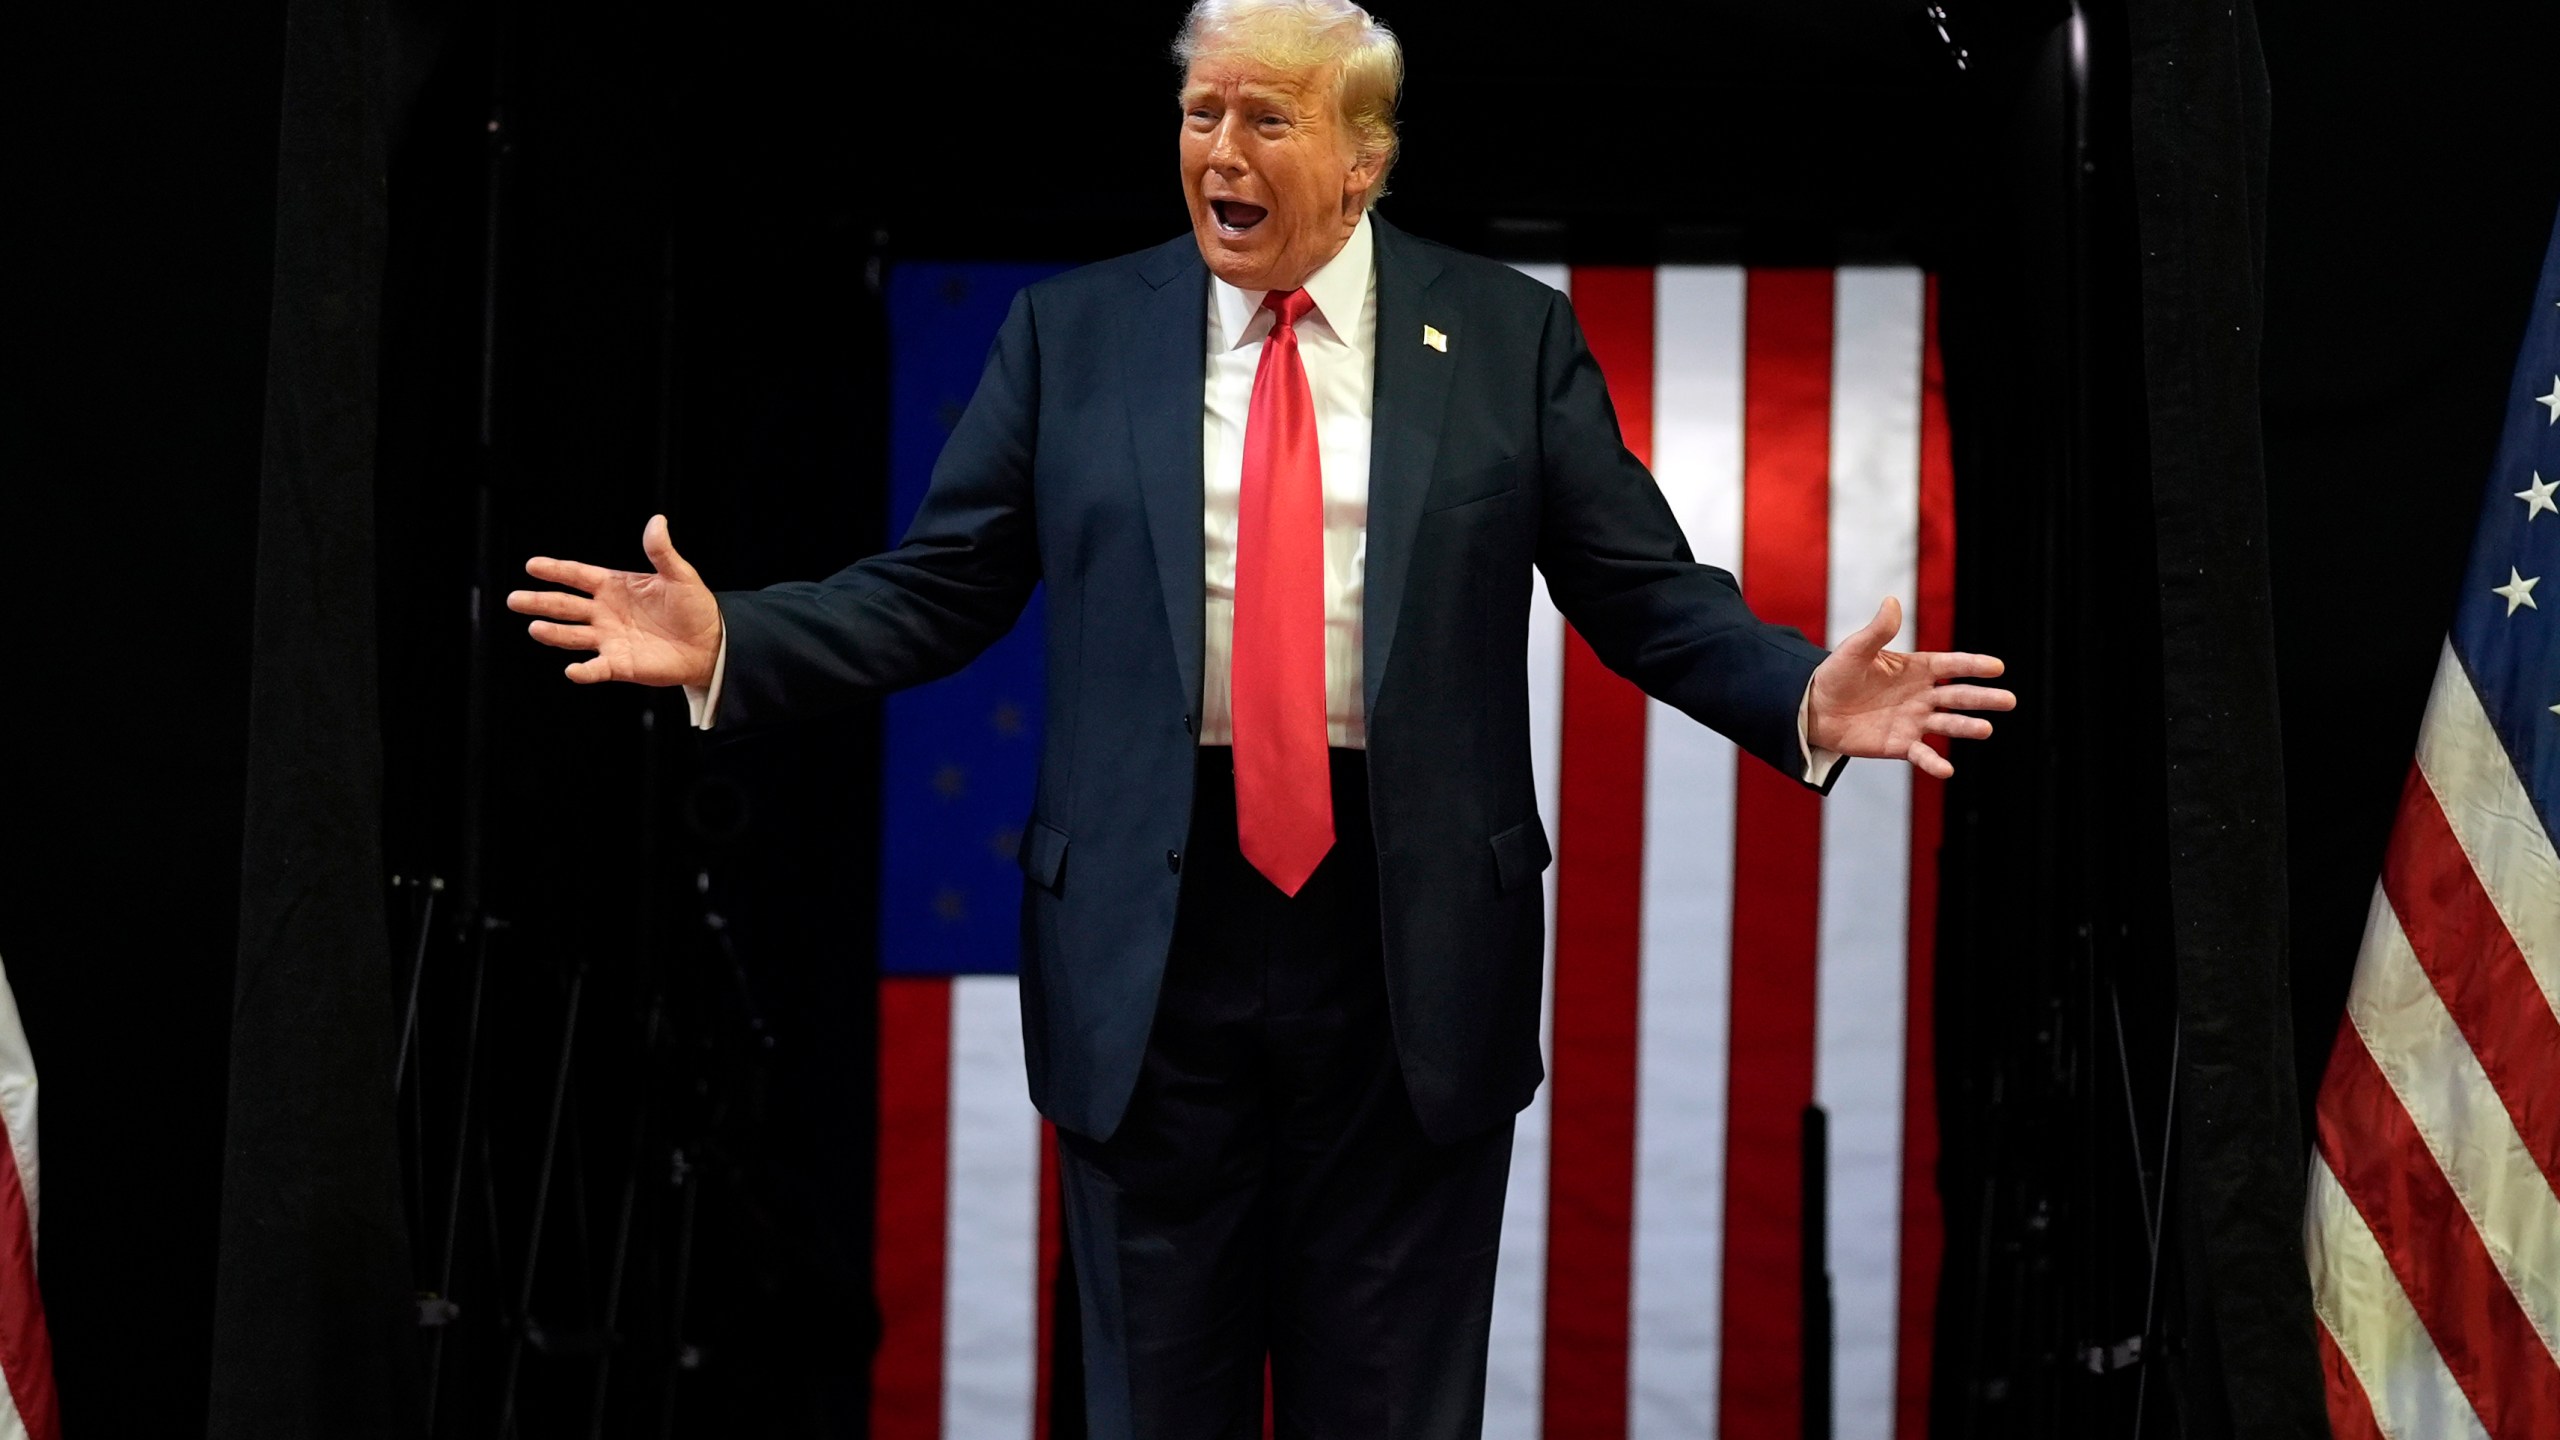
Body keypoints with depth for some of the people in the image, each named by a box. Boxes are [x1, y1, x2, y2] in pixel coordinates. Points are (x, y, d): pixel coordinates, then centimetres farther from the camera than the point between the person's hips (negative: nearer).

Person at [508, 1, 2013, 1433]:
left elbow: (1651, 596, 2)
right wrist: (730, 643, -10)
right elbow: (935, 588, 4)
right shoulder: (1074, 331, 5)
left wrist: (1809, 702, -14)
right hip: (1153, 935, 1)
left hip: (1417, 944, 0)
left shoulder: (1510, 335, 3)